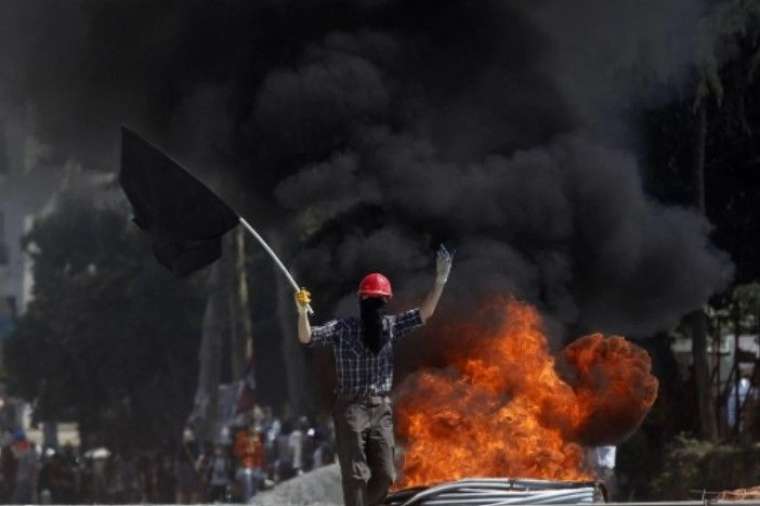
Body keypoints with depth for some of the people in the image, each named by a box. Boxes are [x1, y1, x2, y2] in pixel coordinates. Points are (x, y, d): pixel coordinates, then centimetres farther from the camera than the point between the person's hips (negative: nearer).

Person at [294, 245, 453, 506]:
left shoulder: (391, 326, 9)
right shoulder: (342, 328, -4)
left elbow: (424, 314, 7)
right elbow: (307, 337, -14)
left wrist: (440, 280, -3)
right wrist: (302, 313, -34)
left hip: (381, 409, 5)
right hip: (351, 407, -5)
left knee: (384, 475, 7)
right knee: (356, 474, -7)